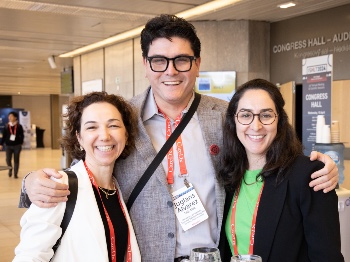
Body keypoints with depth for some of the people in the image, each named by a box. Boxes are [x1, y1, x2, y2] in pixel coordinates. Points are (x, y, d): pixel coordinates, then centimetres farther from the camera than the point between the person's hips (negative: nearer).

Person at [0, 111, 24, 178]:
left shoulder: (19, 126, -1)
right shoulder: (6, 127, 4)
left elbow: (22, 136, 1)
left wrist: (20, 143, -8)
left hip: (17, 145, -1)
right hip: (8, 146, 1)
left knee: (16, 160, 3)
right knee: (8, 160, -5)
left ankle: (15, 174, 15)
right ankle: (10, 169, 27)